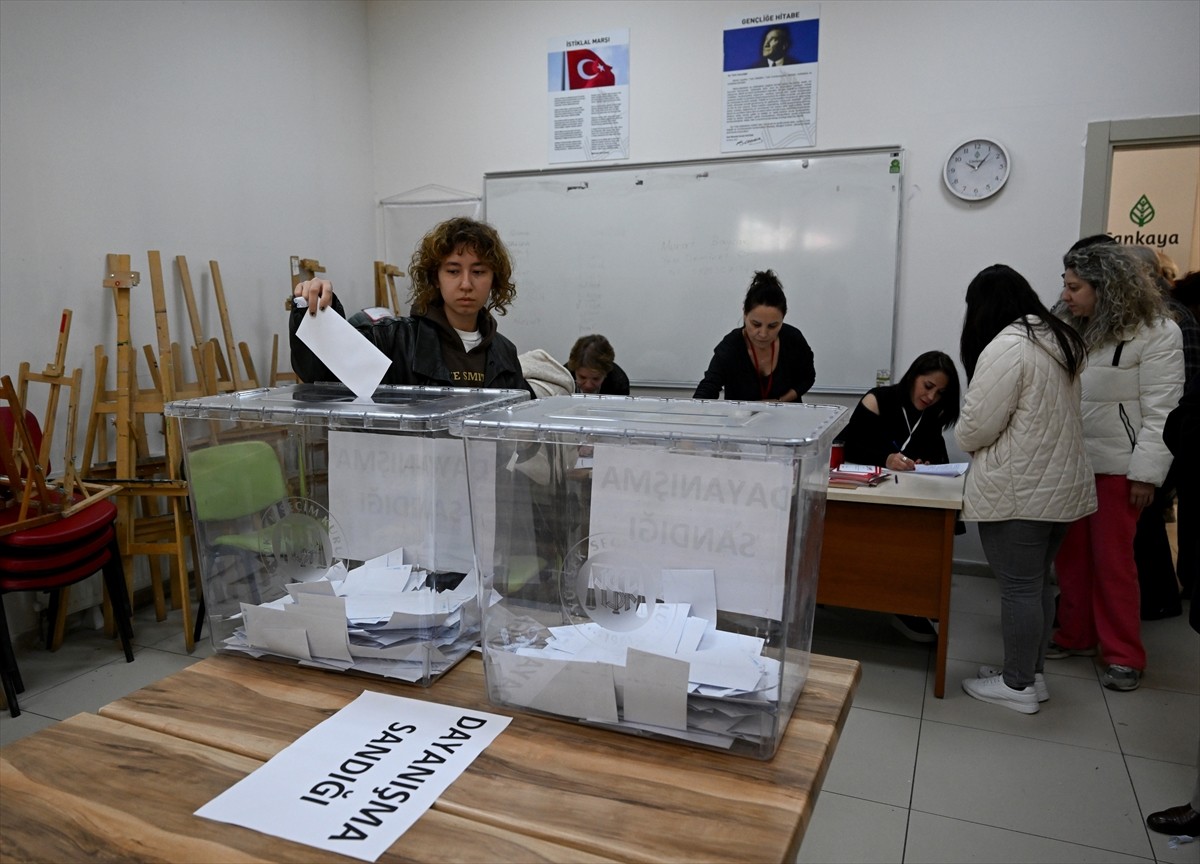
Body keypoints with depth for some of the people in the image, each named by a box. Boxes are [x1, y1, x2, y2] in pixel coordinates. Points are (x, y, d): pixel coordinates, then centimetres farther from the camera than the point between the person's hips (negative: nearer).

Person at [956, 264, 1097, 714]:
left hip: (1018, 491, -9)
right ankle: (1033, 673, 29)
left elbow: (975, 426, -18)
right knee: (1039, 582, 17)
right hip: (1062, 483, 9)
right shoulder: (1060, 339, 12)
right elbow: (1051, 416, 16)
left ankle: (1018, 685, 13)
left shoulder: (1006, 346, -18)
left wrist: (965, 439, 4)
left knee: (1019, 587, 1)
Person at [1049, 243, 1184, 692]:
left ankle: (1123, 655, 17)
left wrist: (1146, 473, -14)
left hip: (1115, 466, -5)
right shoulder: (1067, 327, 6)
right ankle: (1075, 634, 26)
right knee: (1070, 554, 11)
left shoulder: (1156, 333, -10)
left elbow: (1161, 410, -12)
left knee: (1112, 560, 3)